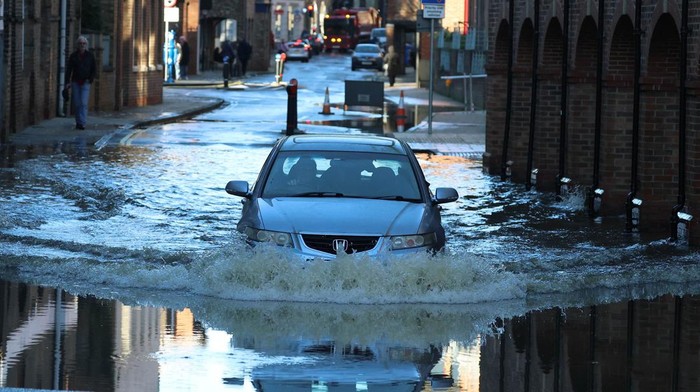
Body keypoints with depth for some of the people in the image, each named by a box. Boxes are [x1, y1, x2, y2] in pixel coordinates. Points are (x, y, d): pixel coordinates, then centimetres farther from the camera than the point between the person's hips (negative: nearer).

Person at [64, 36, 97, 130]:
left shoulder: (90, 55, 2)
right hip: (75, 82, 2)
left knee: (84, 103, -14)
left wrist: (90, 79, -7)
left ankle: (82, 123, -18)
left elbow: (94, 69, 6)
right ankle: (78, 122, 14)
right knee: (76, 104, 3)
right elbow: (68, 69, 2)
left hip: (85, 83, -2)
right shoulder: (73, 56, 3)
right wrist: (67, 82, -6)